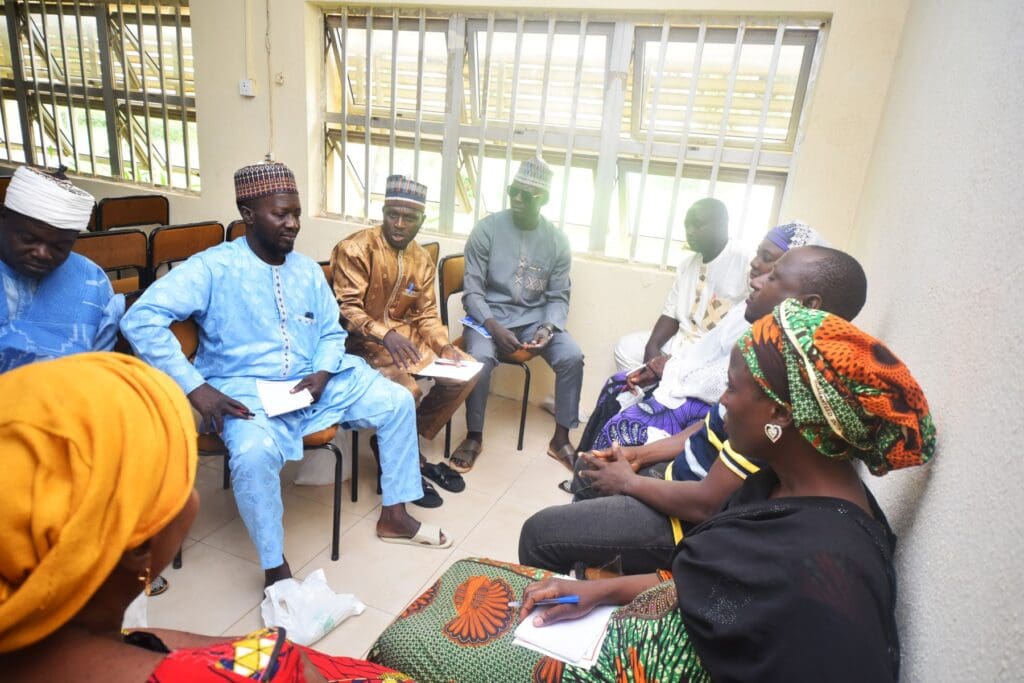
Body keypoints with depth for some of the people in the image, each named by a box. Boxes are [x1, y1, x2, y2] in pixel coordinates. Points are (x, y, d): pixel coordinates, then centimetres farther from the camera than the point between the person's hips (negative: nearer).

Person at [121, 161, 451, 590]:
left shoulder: (308, 270, 8)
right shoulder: (213, 268, -10)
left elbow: (332, 332, 14)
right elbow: (140, 320, -19)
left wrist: (323, 373, -8)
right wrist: (196, 389, -25)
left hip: (312, 382, 6)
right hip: (245, 391, -6)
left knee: (397, 402, -2)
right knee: (254, 453, -37)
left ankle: (393, 517, 13)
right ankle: (275, 569, -12)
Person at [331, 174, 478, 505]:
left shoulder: (422, 260, 8)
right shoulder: (355, 249, -14)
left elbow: (427, 314, 7)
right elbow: (346, 309, -20)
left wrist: (445, 347, -12)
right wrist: (385, 335, -36)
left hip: (406, 335, 8)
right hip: (364, 340, -7)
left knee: (466, 373, -4)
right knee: (407, 390, -31)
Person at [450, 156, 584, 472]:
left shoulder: (557, 241, 0)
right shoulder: (487, 230, -7)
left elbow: (559, 297, 2)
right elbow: (472, 292, -9)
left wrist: (548, 328, -19)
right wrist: (494, 328, -25)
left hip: (535, 317, 3)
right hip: (489, 315, -2)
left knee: (572, 356, -21)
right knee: (480, 358, -32)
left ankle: (560, 438, -2)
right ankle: (474, 436, -8)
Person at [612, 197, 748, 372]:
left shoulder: (742, 263, -15)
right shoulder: (688, 261, 12)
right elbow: (671, 313, 12)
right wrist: (652, 345, -8)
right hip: (681, 342, 8)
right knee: (625, 347, 1)